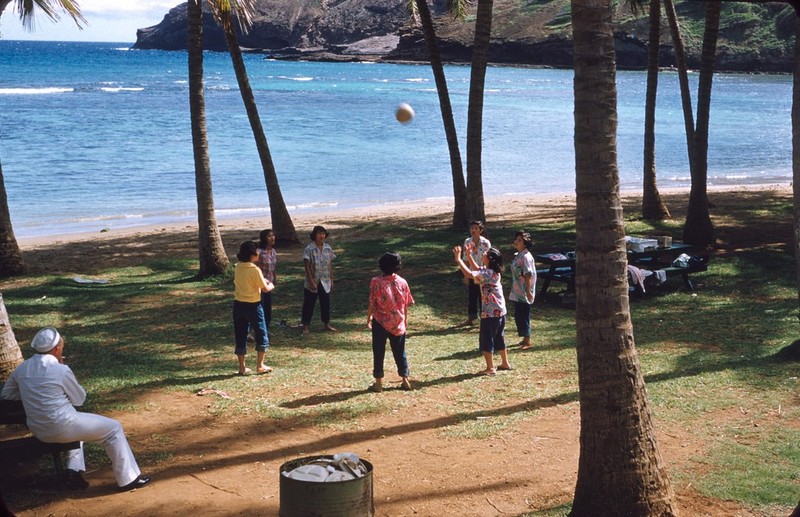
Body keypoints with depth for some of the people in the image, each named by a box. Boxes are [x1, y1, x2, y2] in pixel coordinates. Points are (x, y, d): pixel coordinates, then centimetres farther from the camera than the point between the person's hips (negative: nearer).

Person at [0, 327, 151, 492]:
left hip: (37, 431, 7)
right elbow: (79, 399, -2)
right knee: (114, 428, 10)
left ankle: (74, 472, 23)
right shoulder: (61, 370, -17)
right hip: (62, 428, -7)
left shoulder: (22, 368, 1)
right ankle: (128, 479, 14)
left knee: (77, 422, 37)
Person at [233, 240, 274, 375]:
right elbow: (265, 289, -12)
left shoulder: (237, 268, 2)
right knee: (261, 334, 10)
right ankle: (260, 365, 13)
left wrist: (262, 281, 15)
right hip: (253, 305, -6)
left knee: (240, 336, 10)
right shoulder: (255, 270, -18)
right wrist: (271, 285, 9)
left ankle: (242, 367, 14)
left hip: (238, 304, 6)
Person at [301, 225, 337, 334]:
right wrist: (311, 281, -17)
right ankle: (305, 326, 12)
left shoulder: (328, 248, 2)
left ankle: (327, 324, 25)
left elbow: (330, 265, 8)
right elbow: (307, 267, -13)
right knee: (309, 304, 4)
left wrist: (331, 280, 7)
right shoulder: (309, 249, -12)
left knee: (326, 303, 11)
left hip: (325, 282, 4)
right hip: (312, 282, -4)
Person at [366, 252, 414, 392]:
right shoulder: (402, 282, -4)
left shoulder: (376, 282, -13)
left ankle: (378, 382, 9)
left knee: (379, 352, 7)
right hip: (398, 323, 3)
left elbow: (372, 303, -10)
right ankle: (405, 380, 17)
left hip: (380, 323, -3)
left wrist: (369, 318, 3)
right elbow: (406, 304, 3)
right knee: (399, 352, 14)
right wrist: (405, 319, 17)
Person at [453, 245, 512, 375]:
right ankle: (505, 363, 29)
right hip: (500, 311, 10)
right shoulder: (490, 271, 7)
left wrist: (458, 259, -26)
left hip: (490, 312, -10)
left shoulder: (488, 273, -22)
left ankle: (490, 368, 4)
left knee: (487, 340, -1)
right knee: (499, 337, 20)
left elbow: (469, 274, -33)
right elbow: (477, 270, 24)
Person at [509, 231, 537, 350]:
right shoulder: (518, 255, 13)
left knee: (523, 316, -6)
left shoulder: (526, 256, -16)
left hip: (524, 292, -10)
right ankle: (525, 339, 24)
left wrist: (528, 291, -22)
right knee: (518, 315, 14)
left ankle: (527, 342, -1)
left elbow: (528, 275, -20)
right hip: (517, 292, 10)